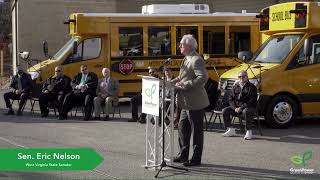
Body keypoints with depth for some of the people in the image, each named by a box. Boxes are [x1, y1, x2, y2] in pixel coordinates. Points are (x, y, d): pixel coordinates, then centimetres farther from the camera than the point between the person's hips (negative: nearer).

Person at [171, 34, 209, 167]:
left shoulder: (196, 60, -17)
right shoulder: (187, 59, 14)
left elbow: (203, 78, -27)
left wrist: (185, 85, -25)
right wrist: (172, 82, 6)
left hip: (195, 102, -10)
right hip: (187, 102, 10)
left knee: (197, 130, 0)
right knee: (182, 128, 17)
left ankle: (196, 159, 8)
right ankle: (183, 155, 28)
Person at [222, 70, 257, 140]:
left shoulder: (251, 87, -4)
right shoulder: (235, 86, 13)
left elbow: (252, 101, -13)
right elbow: (231, 99, 11)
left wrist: (241, 107, -21)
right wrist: (235, 108, -8)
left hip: (248, 107, -6)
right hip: (236, 107, 6)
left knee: (246, 111, -39)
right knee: (225, 111, -13)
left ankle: (249, 131, -27)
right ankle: (230, 130, -1)